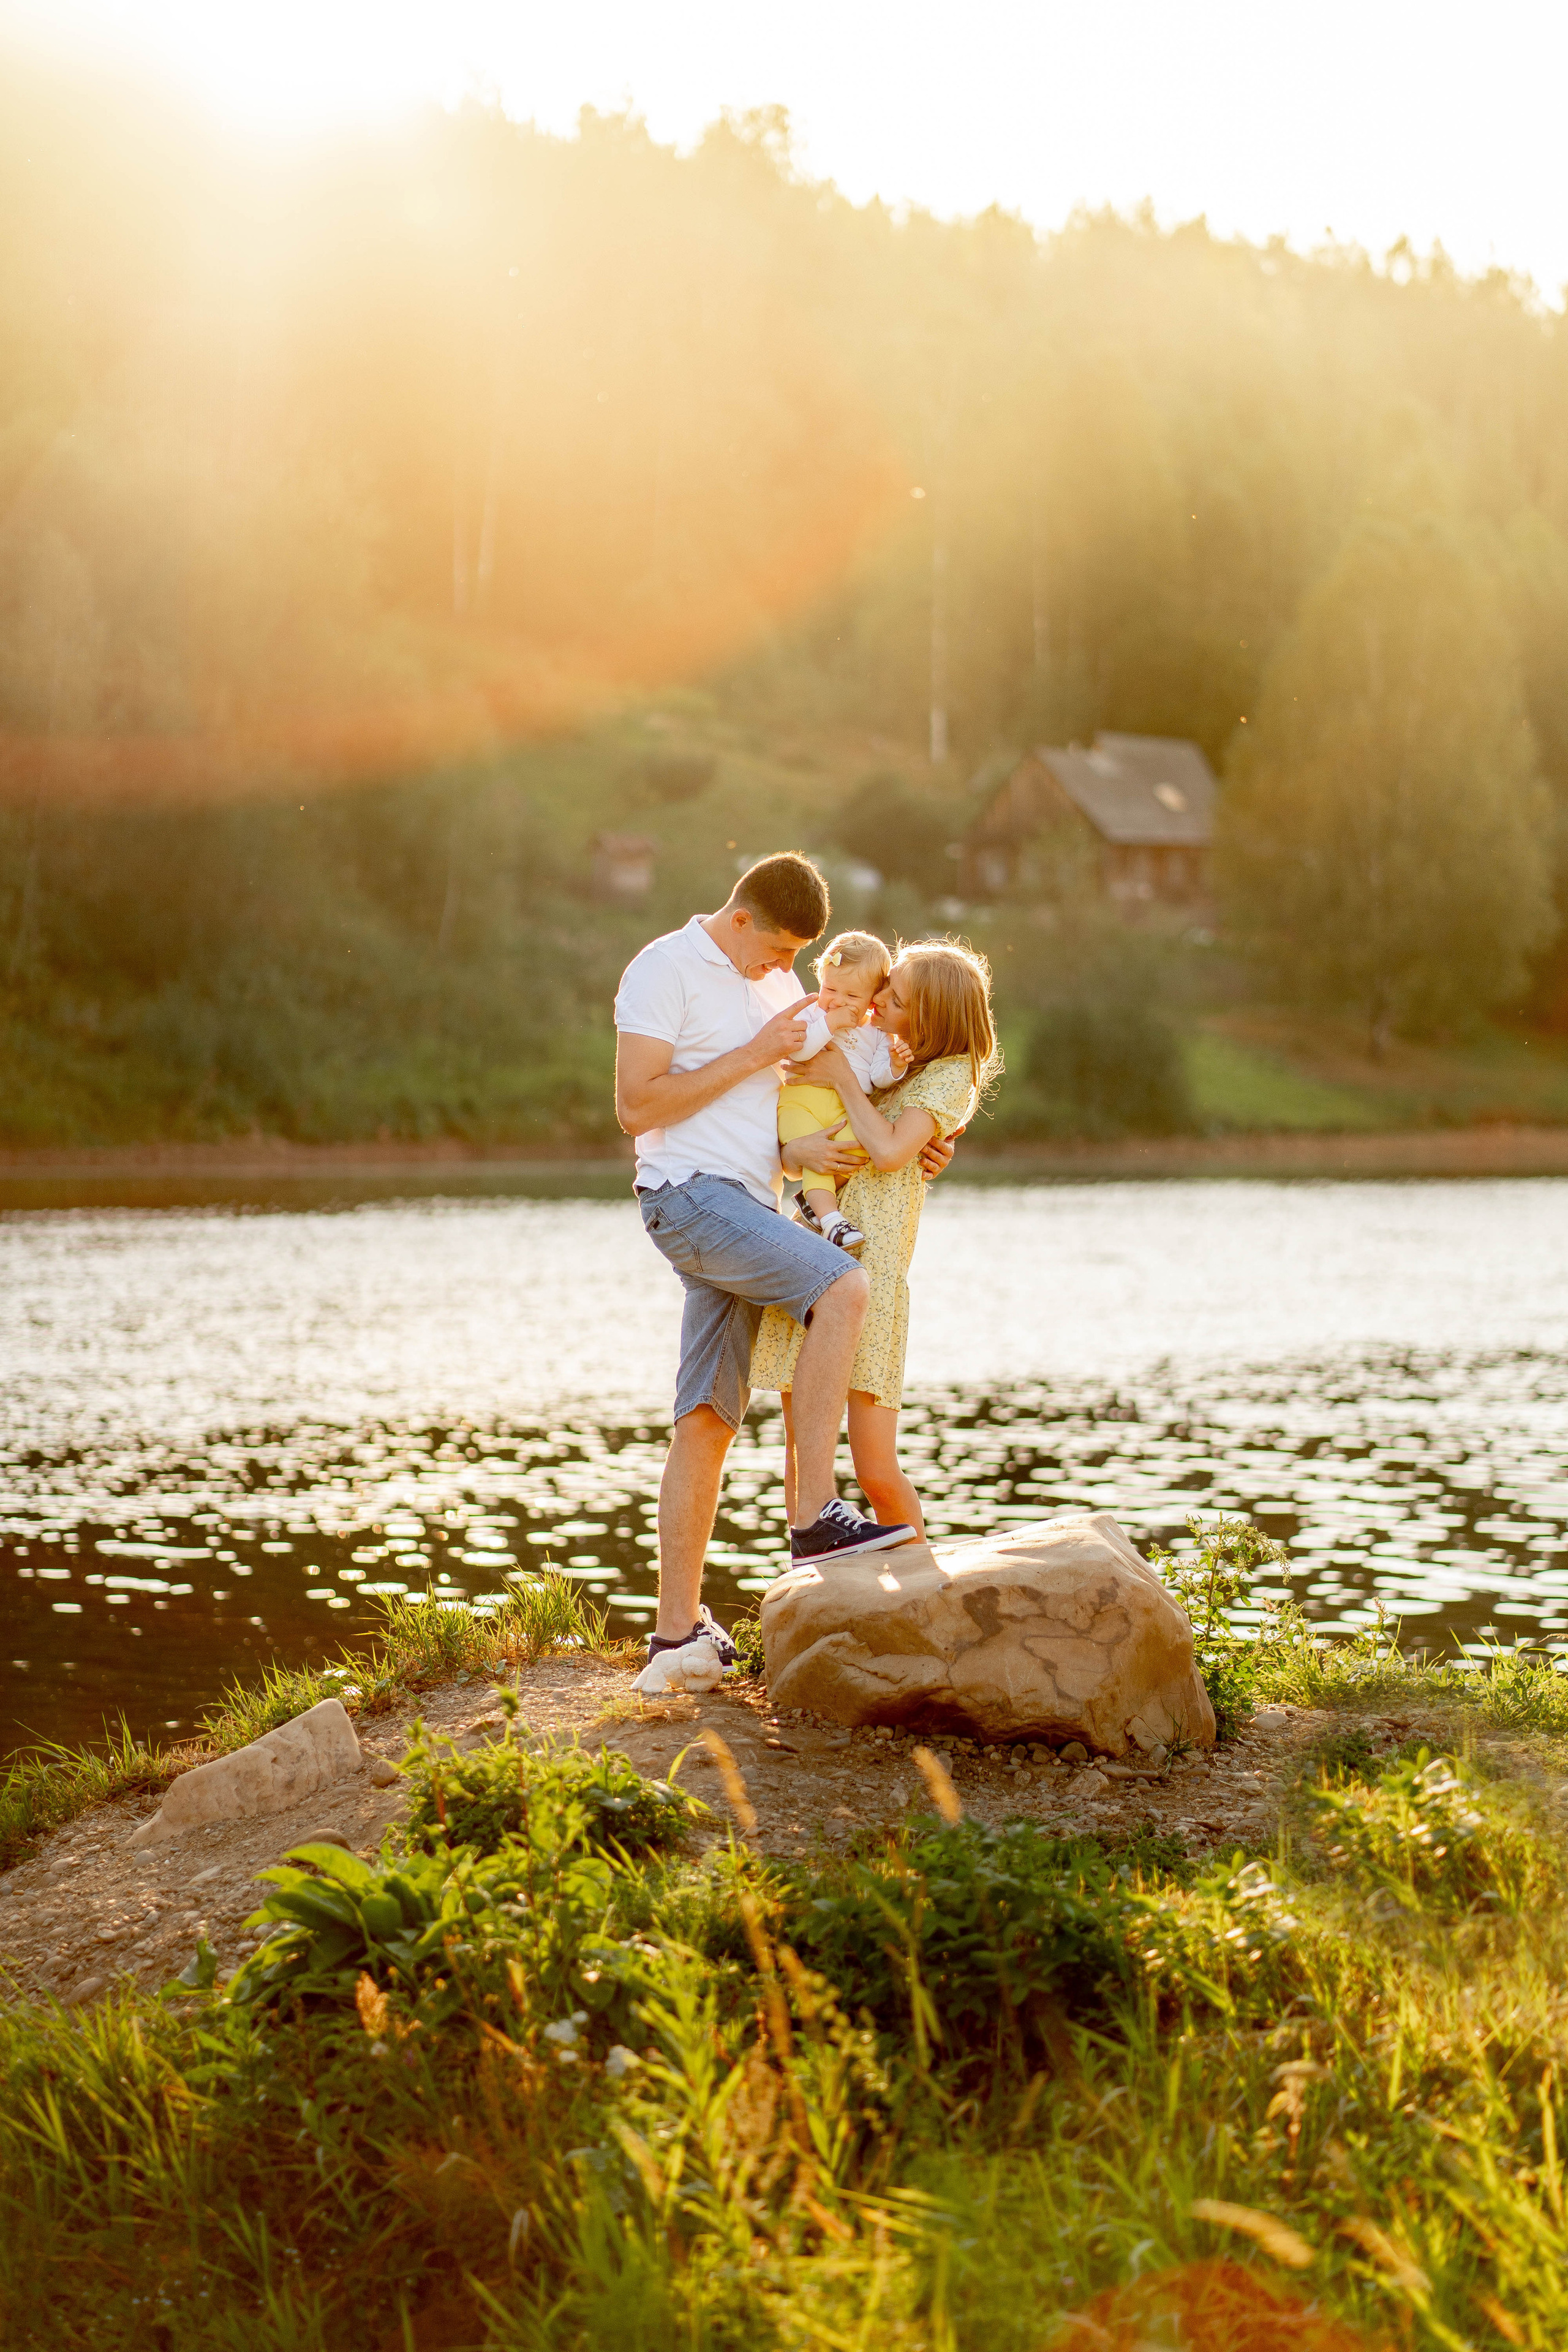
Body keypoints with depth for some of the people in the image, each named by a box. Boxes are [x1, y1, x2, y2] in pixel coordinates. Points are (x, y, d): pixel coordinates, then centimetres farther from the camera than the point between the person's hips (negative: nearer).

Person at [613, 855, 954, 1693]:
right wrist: (753, 1056, -14)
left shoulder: (778, 986, 20)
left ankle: (676, 1632, 6)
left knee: (707, 1424, 5)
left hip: (752, 1208, 8)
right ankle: (815, 1514, -25)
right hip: (689, 1192, -8)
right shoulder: (665, 970, -5)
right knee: (843, 1288, -26)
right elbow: (636, 1105, -13)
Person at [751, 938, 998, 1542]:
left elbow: (888, 1151, -12)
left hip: (871, 1264, -6)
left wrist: (843, 1079, -5)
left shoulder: (949, 1076, 1)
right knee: (802, 1451, 3)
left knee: (876, 1470, -7)